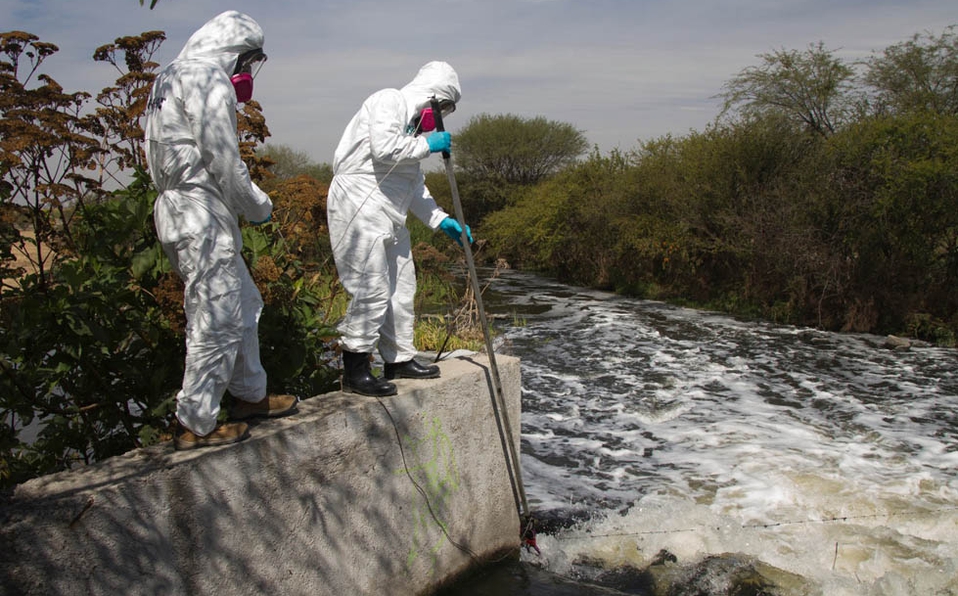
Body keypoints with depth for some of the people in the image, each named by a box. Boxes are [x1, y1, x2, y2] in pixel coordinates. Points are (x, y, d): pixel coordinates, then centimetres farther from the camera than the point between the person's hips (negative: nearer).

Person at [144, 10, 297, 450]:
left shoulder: (169, 79, 19)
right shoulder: (209, 80, -11)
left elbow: (187, 157, 16)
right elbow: (224, 161, -15)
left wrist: (247, 199, 12)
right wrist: (259, 208, 0)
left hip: (177, 211, 10)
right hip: (202, 220, -10)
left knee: (244, 305, 18)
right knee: (217, 322, -4)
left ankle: (250, 395, 30)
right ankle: (196, 425, 6)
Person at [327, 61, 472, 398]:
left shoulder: (413, 123, 23)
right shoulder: (389, 101, -5)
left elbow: (415, 186, 24)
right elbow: (384, 149, -23)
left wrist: (442, 221, 16)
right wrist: (428, 145, -9)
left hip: (389, 216, 10)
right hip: (359, 205, -10)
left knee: (401, 287, 13)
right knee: (372, 289, -12)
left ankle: (399, 360, 25)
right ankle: (354, 372, -4)